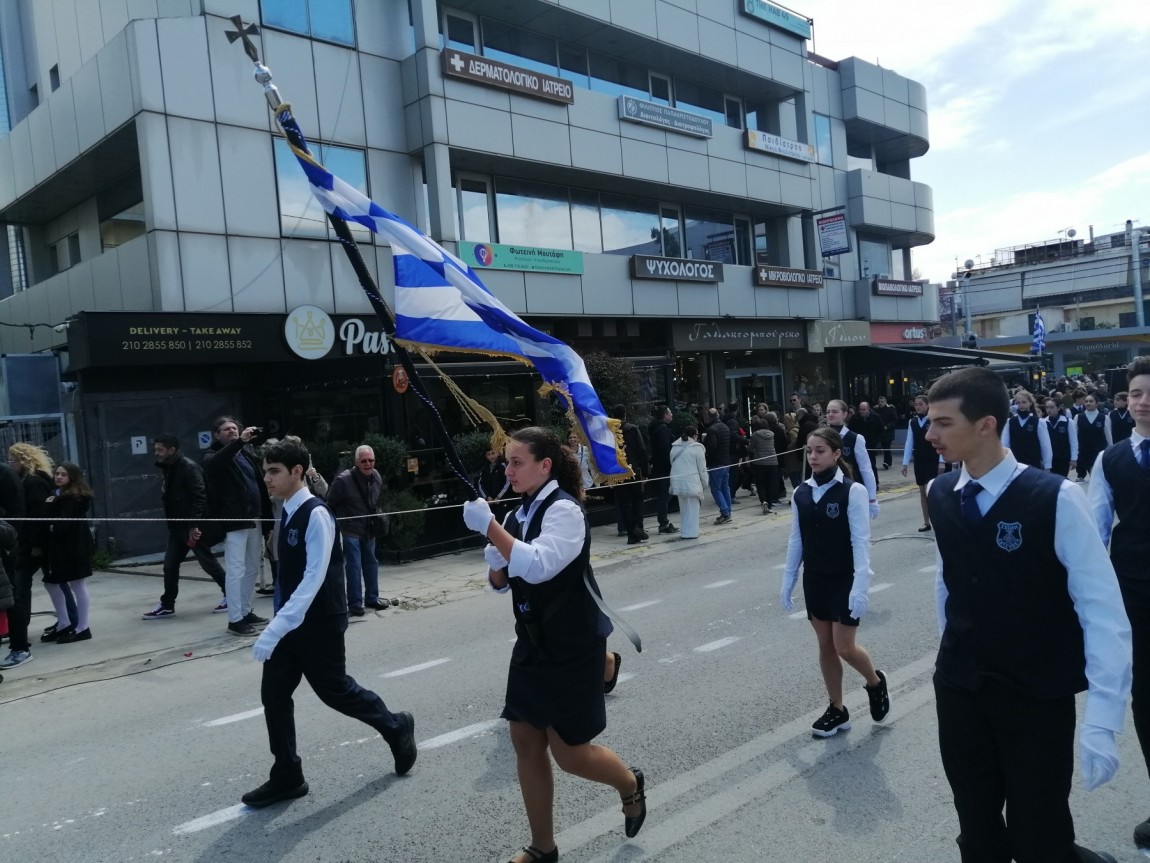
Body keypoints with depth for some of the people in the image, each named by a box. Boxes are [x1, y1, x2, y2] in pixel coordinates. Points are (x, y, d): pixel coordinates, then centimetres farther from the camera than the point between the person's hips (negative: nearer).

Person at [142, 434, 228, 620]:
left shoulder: (189, 467, -17)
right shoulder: (169, 469, 11)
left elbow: (200, 497, -22)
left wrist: (194, 525, -25)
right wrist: (171, 522, 16)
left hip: (193, 526, -9)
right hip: (177, 526, 9)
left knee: (208, 563, 1)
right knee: (170, 565, 8)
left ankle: (230, 595, 15)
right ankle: (167, 606, 17)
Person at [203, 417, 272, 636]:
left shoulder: (247, 453, 16)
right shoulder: (212, 456, -1)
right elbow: (215, 464, -27)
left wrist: (266, 517, 9)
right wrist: (239, 442, -38)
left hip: (255, 519, 7)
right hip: (234, 521, -7)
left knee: (252, 569, 13)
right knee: (236, 570, -6)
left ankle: (246, 612, 24)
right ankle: (235, 619, -2)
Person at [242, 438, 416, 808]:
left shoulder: (316, 514, -22)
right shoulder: (288, 513, 5)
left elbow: (314, 578, -27)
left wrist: (276, 628, -31)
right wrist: (279, 623, 16)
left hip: (319, 624, -8)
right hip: (291, 622, 8)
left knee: (336, 691, 7)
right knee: (273, 694, 7)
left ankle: (396, 727, 31)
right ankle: (287, 777, 21)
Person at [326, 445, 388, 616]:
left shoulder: (377, 478, -1)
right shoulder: (343, 480, -21)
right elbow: (330, 503, -11)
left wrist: (376, 515, 11)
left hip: (368, 530, 7)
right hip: (349, 530, -7)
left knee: (371, 563, 14)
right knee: (354, 566, -6)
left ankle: (372, 598, 28)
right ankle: (355, 604, 2)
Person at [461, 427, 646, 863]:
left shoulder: (565, 510, -17)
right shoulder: (521, 514, 7)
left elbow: (538, 566, -33)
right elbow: (501, 582, 14)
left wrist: (490, 527, -32)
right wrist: (495, 564, -8)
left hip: (572, 648, -8)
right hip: (533, 644, 8)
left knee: (568, 750, 1)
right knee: (526, 744, 10)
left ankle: (630, 784, 33)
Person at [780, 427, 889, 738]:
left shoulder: (853, 491, -14)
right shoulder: (801, 494, 0)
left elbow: (861, 541, -15)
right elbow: (796, 541, 7)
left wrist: (860, 587, -20)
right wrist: (787, 583, 8)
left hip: (845, 580, -5)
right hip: (814, 580, 5)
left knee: (845, 647, -2)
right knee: (825, 646, 11)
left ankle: (876, 682, 30)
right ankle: (837, 710, 25)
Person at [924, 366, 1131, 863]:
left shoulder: (1055, 499, -19)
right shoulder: (940, 495, -4)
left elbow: (1104, 612, -18)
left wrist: (1101, 721, -21)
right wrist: (953, 653, 11)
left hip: (1037, 696, -4)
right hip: (959, 689, 4)